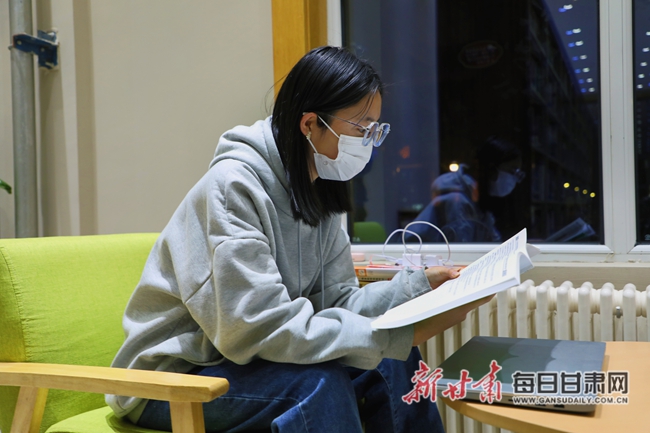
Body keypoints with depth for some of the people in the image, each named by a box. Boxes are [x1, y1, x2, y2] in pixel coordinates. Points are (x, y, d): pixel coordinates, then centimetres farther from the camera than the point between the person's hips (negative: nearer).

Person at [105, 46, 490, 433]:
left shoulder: (317, 191, 1)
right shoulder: (234, 186, -25)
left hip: (241, 358, 7)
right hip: (171, 379, -7)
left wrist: (422, 285, -14)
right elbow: (258, 326, -31)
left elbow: (335, 300, 0)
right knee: (317, 382, -30)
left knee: (394, 362, -6)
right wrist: (401, 334, -32)